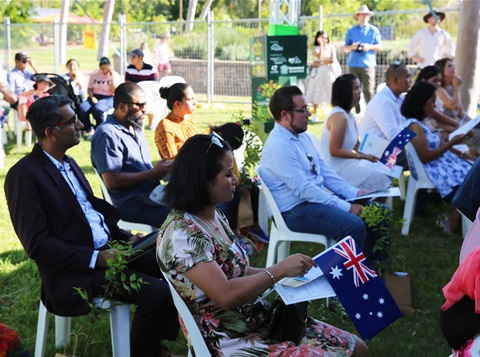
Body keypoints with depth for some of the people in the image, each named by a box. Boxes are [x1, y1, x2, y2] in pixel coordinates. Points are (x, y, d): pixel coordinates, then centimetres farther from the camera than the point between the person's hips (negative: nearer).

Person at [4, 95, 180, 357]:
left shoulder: (68, 163, 11)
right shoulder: (23, 175, -16)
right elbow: (36, 245, -19)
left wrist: (125, 238, 5)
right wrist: (96, 258, -23)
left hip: (107, 248, 9)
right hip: (74, 269, -9)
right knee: (158, 293, -21)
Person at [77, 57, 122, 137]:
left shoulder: (115, 75, 1)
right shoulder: (94, 74, 11)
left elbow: (114, 91, -11)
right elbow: (90, 89, 13)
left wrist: (113, 76, -13)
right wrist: (92, 97, -7)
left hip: (108, 98, -4)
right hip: (95, 97, 4)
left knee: (97, 109, -37)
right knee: (82, 108, -28)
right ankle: (89, 130, -8)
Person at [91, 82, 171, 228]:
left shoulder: (135, 128, 19)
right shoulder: (107, 135, -11)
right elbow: (112, 181, -18)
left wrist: (162, 168, 2)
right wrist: (153, 173, -15)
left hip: (152, 193, 9)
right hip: (131, 204, -9)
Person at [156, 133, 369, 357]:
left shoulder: (214, 215, 7)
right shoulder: (181, 233, -22)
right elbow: (226, 295, -27)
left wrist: (288, 271, 2)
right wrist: (280, 270, -17)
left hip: (257, 320, 9)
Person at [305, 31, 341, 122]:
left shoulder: (331, 47, 6)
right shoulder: (316, 48, 5)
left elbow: (332, 60, -7)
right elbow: (320, 57, -15)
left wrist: (320, 63, -9)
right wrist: (321, 45, -10)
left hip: (329, 72, 0)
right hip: (318, 72, 0)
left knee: (332, 94, -6)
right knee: (316, 93, -2)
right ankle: (315, 114, 6)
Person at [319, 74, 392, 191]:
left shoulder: (349, 115, 10)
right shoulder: (339, 116, -20)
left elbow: (356, 145, 15)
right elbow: (335, 150, -23)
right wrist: (363, 156, -19)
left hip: (347, 164, 10)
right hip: (337, 169, -10)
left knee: (385, 173, 15)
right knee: (380, 180, -10)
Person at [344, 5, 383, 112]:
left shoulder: (373, 30, 8)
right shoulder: (351, 31, 13)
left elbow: (380, 47, 6)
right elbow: (345, 48, 12)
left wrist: (370, 47, -12)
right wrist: (352, 47, -10)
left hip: (368, 64, -2)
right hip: (353, 64, 2)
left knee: (368, 91, -9)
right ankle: (357, 112, 9)